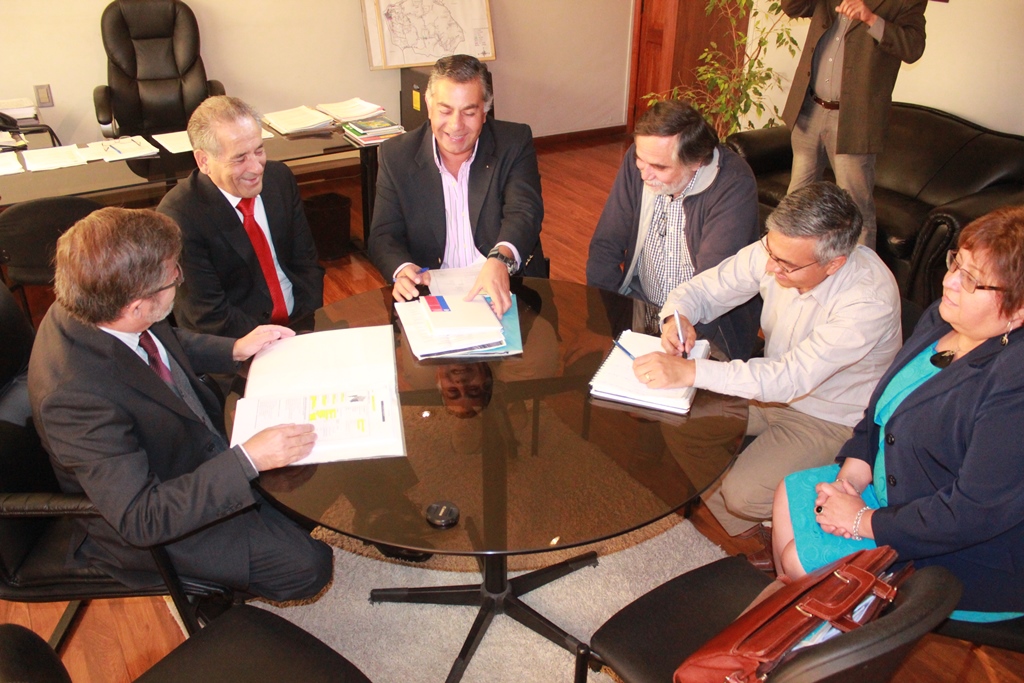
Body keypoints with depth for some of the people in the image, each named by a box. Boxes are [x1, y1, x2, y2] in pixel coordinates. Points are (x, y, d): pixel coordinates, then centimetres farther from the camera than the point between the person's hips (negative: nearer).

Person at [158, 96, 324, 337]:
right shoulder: (178, 216, -16)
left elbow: (306, 262, 6)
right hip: (234, 347, -5)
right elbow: (209, 314, -14)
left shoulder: (280, 177, 0)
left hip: (301, 322, 5)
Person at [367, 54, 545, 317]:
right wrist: (402, 270, -23)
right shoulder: (396, 155, 3)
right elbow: (384, 235, 2)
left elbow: (524, 213, -14)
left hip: (505, 294, -1)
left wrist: (501, 260, -37)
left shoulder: (515, 143, 0)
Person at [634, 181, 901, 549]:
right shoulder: (778, 250, -15)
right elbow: (701, 289, -4)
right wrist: (677, 316, -29)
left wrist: (689, 371, -45)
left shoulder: (869, 299, -32)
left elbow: (792, 377, -39)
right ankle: (735, 523, 14)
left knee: (743, 494, -24)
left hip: (830, 418, -6)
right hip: (770, 385, 6)